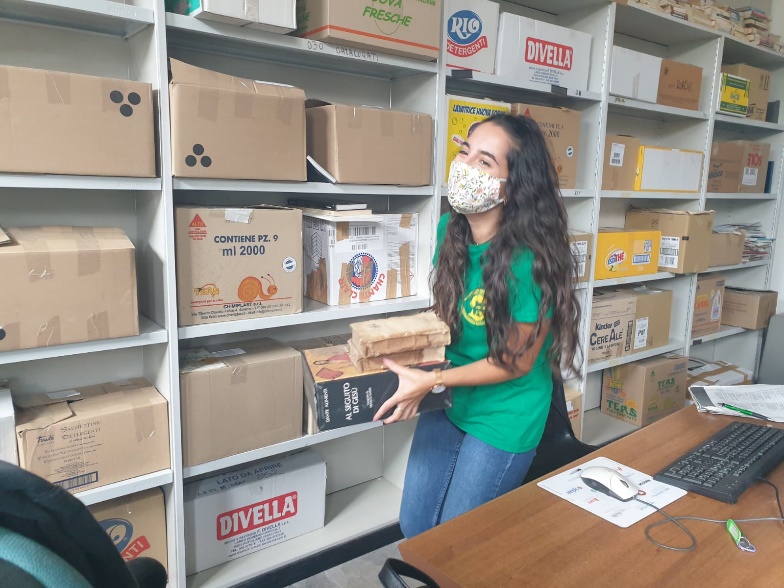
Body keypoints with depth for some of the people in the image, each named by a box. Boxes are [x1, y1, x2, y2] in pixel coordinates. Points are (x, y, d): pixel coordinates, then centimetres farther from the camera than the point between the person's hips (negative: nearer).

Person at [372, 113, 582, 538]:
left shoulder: (529, 261, -28)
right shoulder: (449, 228, -7)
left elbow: (516, 362, -17)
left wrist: (431, 382, -20)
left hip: (504, 418, -6)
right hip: (447, 404, 6)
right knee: (414, 528, 17)